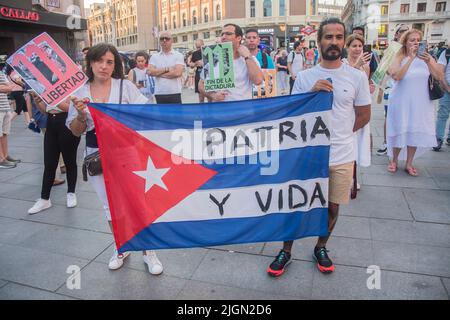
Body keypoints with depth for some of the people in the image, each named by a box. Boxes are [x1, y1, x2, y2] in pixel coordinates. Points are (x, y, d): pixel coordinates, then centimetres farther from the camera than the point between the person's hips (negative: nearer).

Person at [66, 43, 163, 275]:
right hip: (97, 156, 3)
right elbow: (76, 131, 6)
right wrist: (81, 115, -12)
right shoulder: (80, 92, 4)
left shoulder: (126, 86, -4)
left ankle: (148, 252, 19)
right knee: (110, 206, 14)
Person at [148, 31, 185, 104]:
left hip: (174, 93, -3)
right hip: (159, 94, 3)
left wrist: (159, 73, -5)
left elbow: (178, 72, -13)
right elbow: (150, 72, -4)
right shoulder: (154, 57, 11)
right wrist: (167, 69, -10)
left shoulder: (178, 55, 2)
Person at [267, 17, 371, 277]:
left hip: (342, 157, 1)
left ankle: (321, 248, 38)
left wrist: (338, 135, 6)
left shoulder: (358, 77, -1)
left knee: (333, 206, 14)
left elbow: (364, 116, 7)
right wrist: (311, 94, -16)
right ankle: (286, 252, 25)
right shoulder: (305, 77, 0)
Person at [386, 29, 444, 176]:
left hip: (421, 102, 3)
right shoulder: (399, 58, -5)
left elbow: (440, 77, -6)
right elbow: (396, 76, -24)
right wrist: (411, 58, -25)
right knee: (400, 132, 5)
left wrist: (428, 62, -20)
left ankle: (409, 164, 22)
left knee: (416, 133, 8)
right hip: (401, 102, -3)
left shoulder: (427, 57, 2)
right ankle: (394, 160, 25)